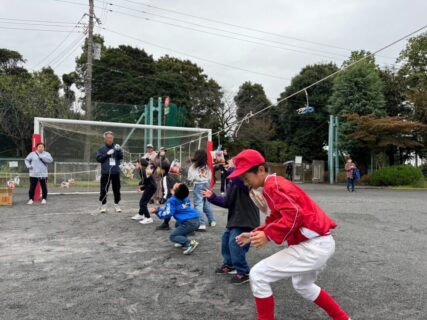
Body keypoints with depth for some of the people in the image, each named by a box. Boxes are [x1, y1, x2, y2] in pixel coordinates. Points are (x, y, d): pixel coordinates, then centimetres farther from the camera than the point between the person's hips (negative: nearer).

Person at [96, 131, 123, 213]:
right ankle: (103, 205, 12)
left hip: (115, 172, 1)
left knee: (116, 189, 7)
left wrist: (119, 150, -21)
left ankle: (116, 204, 20)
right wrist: (107, 154, -15)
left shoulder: (116, 147, 6)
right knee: (104, 189, 0)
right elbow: (98, 159, -3)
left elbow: (121, 157, -2)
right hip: (105, 172, -1)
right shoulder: (102, 149, 4)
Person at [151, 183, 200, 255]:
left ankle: (190, 243, -13)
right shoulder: (186, 198, 16)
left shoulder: (172, 200, -5)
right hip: (196, 221, 8)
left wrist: (157, 211, 5)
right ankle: (183, 242, 22)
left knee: (172, 236, 5)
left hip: (189, 223, -8)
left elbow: (168, 214, -8)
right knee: (178, 224, 34)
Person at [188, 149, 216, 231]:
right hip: (206, 184, 6)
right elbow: (210, 177, 9)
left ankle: (201, 224, -15)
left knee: (198, 204, -7)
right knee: (207, 203, 19)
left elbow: (190, 178, -7)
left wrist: (192, 181, 11)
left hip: (198, 185, -6)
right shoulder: (207, 166, 6)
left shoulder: (194, 166, -10)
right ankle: (212, 221, 29)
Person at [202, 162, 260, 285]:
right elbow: (227, 202, 15)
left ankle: (244, 273, 2)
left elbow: (239, 178, -45)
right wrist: (212, 197, 7)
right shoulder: (234, 183, 12)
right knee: (226, 240, 20)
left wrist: (231, 168, -28)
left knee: (234, 244, -15)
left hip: (246, 221, -10)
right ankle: (229, 265, 40)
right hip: (235, 219, 10)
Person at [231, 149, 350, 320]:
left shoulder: (272, 185, -15)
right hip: (321, 243, 11)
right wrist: (253, 234, 13)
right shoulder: (275, 184, 16)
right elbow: (276, 219, 21)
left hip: (312, 246, -11)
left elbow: (294, 214, -27)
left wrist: (268, 235, -28)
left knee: (257, 275, -7)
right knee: (302, 286, 34)